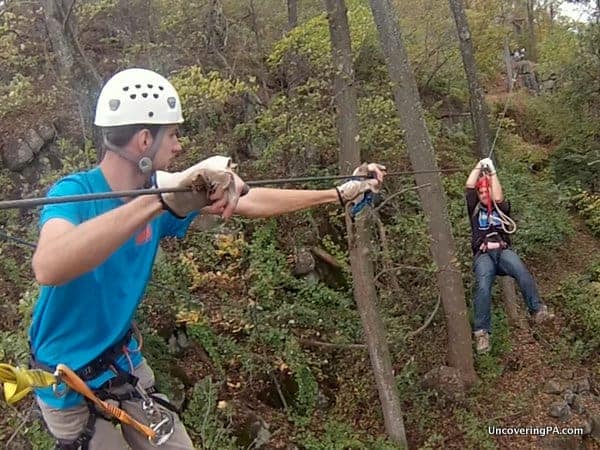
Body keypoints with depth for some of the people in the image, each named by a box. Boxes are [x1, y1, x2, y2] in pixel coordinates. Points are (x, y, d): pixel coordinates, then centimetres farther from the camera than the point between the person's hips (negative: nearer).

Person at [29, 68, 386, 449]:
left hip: (123, 360, 6)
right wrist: (163, 200, -58)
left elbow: (251, 203, -1)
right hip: (69, 384, -6)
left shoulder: (157, 189, -8)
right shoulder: (75, 192, -27)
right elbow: (48, 268, -50)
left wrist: (341, 193, 4)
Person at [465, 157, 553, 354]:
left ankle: (538, 310, -38)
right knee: (483, 285, -31)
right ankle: (482, 332, -38)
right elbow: (469, 187, 12)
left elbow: (499, 197, 2)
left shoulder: (501, 209, 24)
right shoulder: (475, 209, 24)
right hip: (482, 255, -1)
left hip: (503, 251, 1)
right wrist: (479, 165, 16)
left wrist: (492, 171, 4)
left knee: (522, 272, -33)